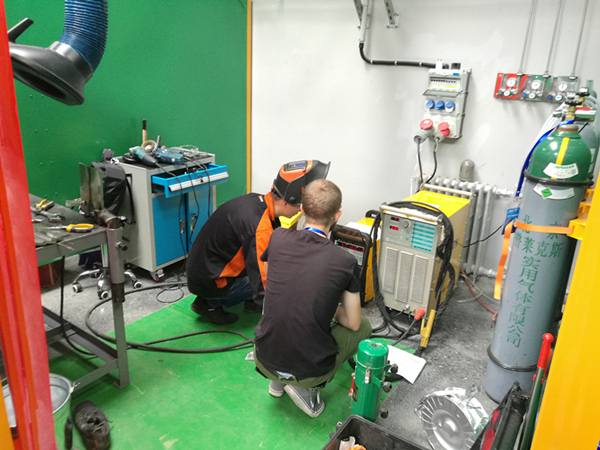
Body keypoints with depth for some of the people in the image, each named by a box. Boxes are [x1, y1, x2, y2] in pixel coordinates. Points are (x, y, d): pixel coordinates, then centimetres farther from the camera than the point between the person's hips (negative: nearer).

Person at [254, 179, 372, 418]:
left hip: (265, 361, 4)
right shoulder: (345, 262, -14)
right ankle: (305, 387, 5)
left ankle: (278, 381, 21)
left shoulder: (278, 238, -6)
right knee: (364, 326, 20)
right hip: (310, 370, -3)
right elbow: (353, 323, -2)